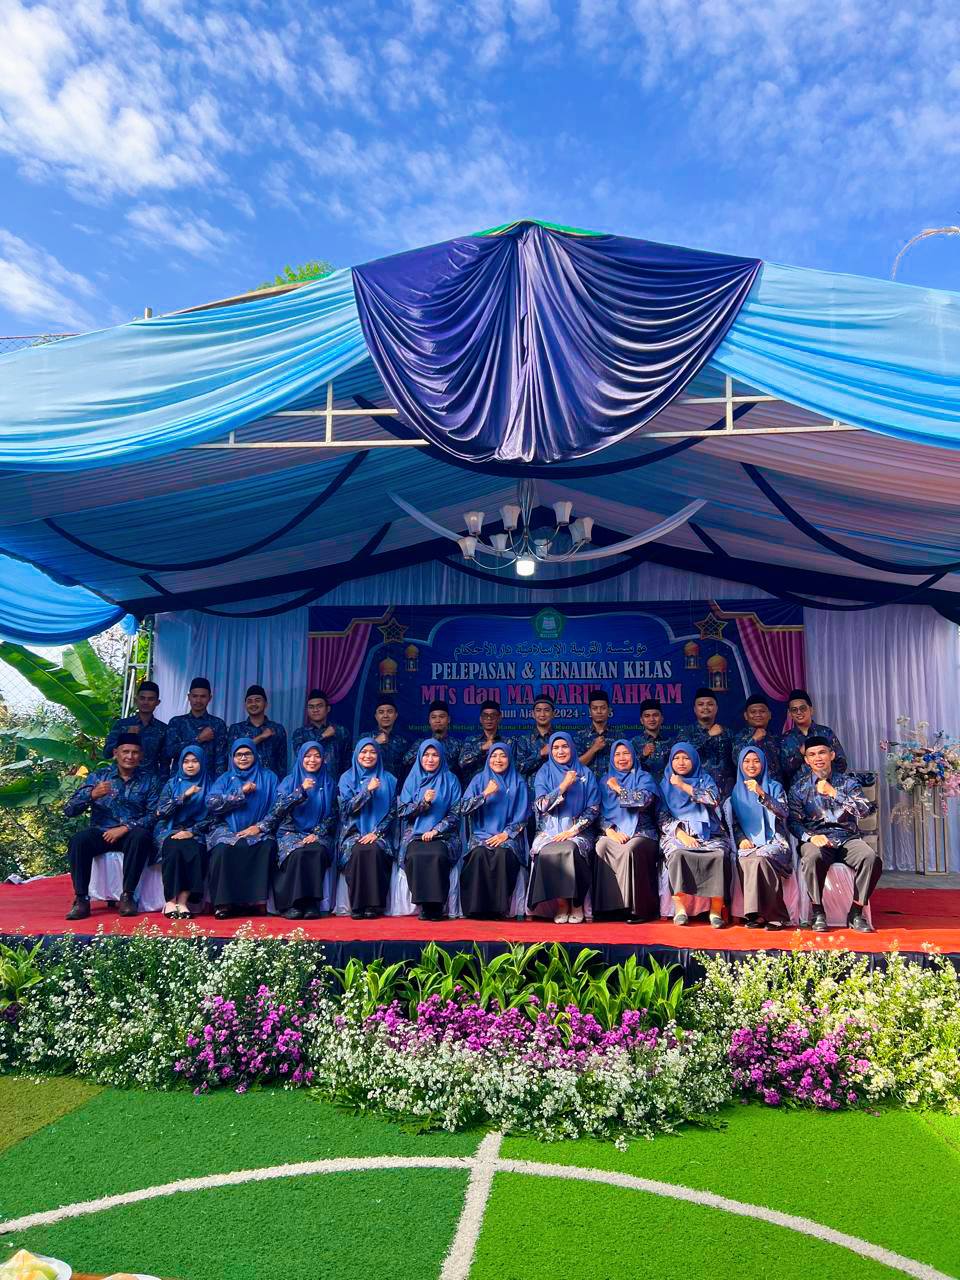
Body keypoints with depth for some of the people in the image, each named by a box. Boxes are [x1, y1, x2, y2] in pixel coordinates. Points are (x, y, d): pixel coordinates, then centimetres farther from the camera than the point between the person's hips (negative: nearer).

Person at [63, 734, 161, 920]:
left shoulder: (149, 780, 4)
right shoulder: (98, 776, 6)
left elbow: (154, 815, -5)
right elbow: (69, 810, -2)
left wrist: (125, 828, -19)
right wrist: (92, 795, -21)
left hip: (132, 833, -1)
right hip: (101, 832, 1)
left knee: (141, 836, -34)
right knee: (78, 839, -30)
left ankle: (127, 897, -25)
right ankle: (81, 900, -22)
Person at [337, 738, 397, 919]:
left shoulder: (388, 779, 10)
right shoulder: (347, 778, 9)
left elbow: (392, 811, 4)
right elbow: (347, 807, -3)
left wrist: (376, 832, -9)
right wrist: (368, 789, -14)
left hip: (378, 834, 0)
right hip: (354, 832, 0)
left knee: (375, 850, -31)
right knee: (358, 851, -31)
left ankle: (373, 905, -22)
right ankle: (357, 905, -23)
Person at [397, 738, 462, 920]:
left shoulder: (450, 780, 9)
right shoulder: (412, 779, 13)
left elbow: (456, 813, 3)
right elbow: (401, 811, 6)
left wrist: (435, 831, -10)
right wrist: (424, 801, -11)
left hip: (443, 835, -1)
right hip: (415, 834, 1)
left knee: (438, 855, -33)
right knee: (416, 855, -31)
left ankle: (436, 906, -22)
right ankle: (422, 905, -20)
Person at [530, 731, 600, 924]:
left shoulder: (585, 774, 9)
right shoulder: (544, 773, 10)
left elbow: (594, 809, 3)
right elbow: (541, 805, -3)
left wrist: (572, 830, -10)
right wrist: (563, 786, -13)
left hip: (577, 831, -1)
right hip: (549, 831, 1)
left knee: (569, 850, -34)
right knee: (546, 853, -32)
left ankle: (576, 904, -16)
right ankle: (561, 903, -14)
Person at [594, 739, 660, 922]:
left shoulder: (644, 777, 9)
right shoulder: (605, 781, 19)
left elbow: (645, 799, -12)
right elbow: (600, 812, 10)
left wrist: (619, 789, -3)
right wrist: (610, 831, -8)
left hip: (641, 833, -2)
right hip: (614, 833, 2)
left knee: (630, 850, -36)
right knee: (601, 847, -31)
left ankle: (638, 907, -27)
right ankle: (608, 905, -26)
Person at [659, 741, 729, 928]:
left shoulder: (705, 779, 16)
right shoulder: (666, 783, 16)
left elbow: (714, 798, -6)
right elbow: (663, 816, 7)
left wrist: (684, 786, -10)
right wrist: (680, 834, -10)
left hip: (707, 833, 1)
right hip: (676, 832, 0)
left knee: (718, 855, -31)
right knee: (678, 854, -34)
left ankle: (716, 910, -27)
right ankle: (679, 908, -33)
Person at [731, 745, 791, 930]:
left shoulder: (774, 786, 9)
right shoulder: (737, 790, 18)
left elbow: (782, 813, -8)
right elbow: (734, 822, 18)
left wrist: (761, 793, -22)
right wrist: (741, 839, -2)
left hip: (773, 841, -2)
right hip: (748, 843, 2)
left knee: (760, 858, -35)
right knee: (744, 860, -32)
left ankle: (762, 913, -27)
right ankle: (758, 913, -26)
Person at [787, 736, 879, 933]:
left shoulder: (847, 782, 12)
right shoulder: (799, 787, 10)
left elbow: (866, 810, -4)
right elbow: (794, 821, 2)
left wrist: (834, 793, -12)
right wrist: (810, 837, -17)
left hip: (847, 837, 1)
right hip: (816, 838, -1)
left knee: (871, 858, -29)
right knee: (812, 857, -35)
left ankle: (856, 912, -13)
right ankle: (817, 912, -18)